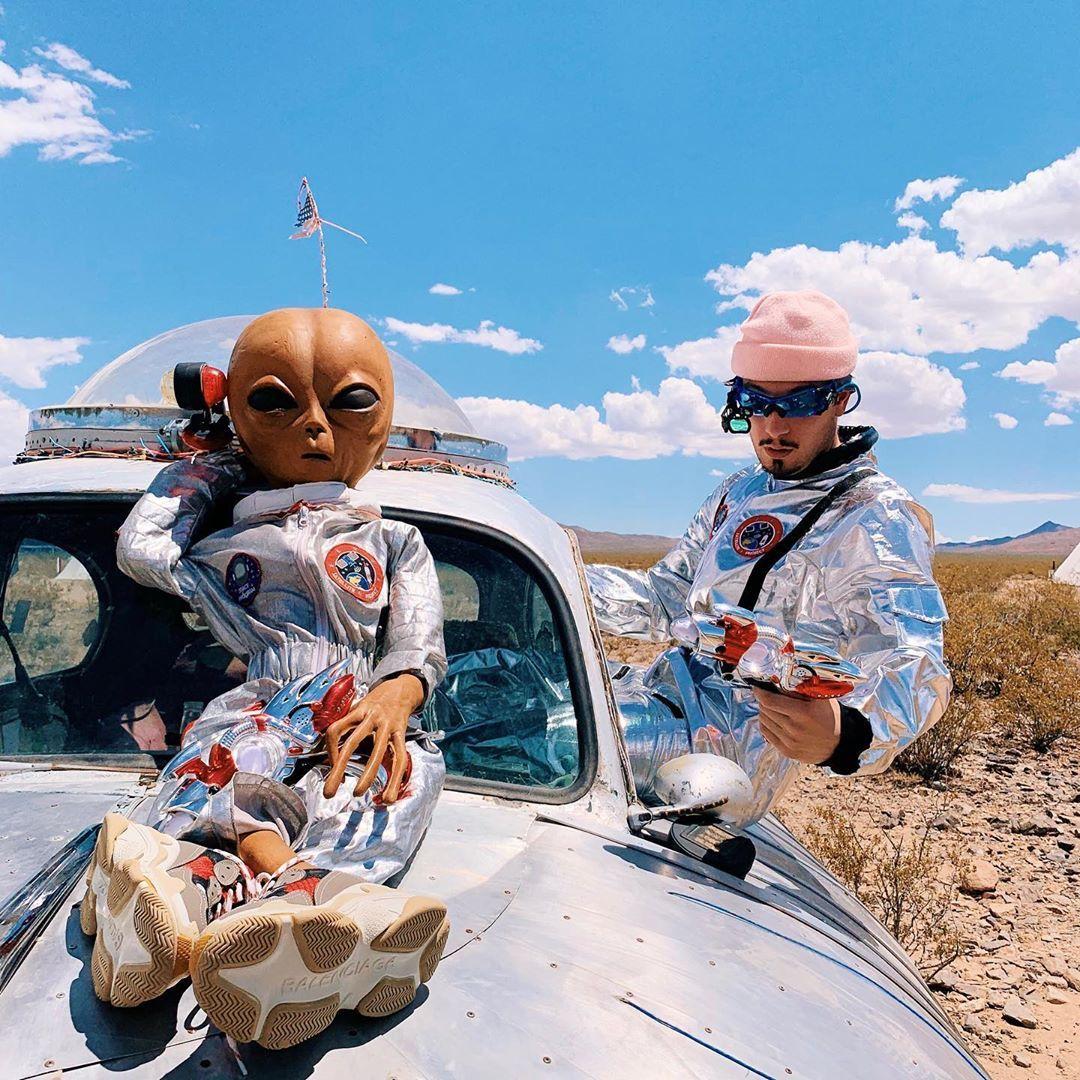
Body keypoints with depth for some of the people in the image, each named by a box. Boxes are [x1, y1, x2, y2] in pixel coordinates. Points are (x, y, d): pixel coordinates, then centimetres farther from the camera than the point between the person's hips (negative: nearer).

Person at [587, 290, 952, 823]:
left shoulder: (876, 520, -12)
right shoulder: (739, 492, 14)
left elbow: (909, 662, -25)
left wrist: (845, 734, -48)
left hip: (721, 747, -8)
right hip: (662, 693, 8)